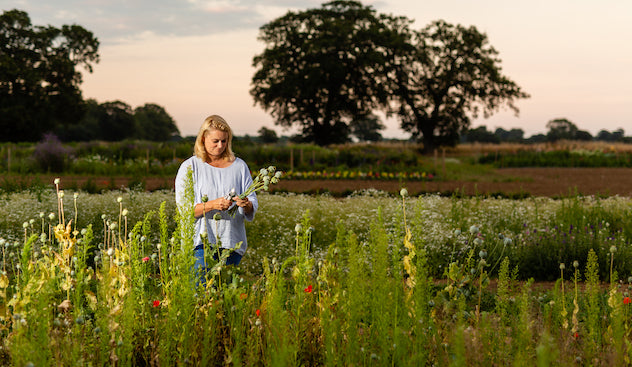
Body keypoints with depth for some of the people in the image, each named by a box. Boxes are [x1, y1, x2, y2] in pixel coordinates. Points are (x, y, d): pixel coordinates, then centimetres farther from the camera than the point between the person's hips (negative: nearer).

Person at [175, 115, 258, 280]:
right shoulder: (189, 167, 4)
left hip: (232, 244, 3)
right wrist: (212, 205, -19)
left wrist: (246, 205, -16)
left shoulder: (239, 166, 12)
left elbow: (253, 207, 8)